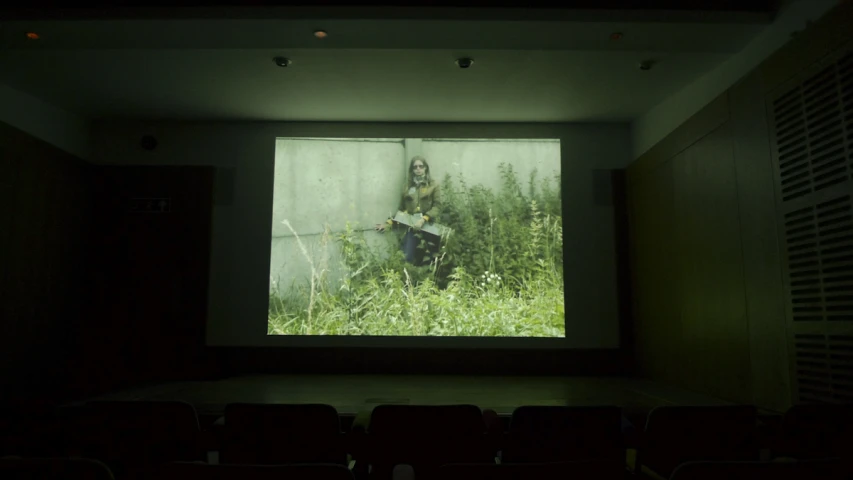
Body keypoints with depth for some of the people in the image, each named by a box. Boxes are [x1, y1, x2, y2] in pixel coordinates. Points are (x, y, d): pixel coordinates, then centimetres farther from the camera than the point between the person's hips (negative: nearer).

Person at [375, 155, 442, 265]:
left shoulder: (434, 185, 6)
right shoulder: (408, 186, 14)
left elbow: (437, 206, -5)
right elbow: (401, 209, 16)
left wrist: (423, 219, -20)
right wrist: (389, 223, 5)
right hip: (411, 227, 2)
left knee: (426, 259, -2)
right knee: (406, 258, -9)